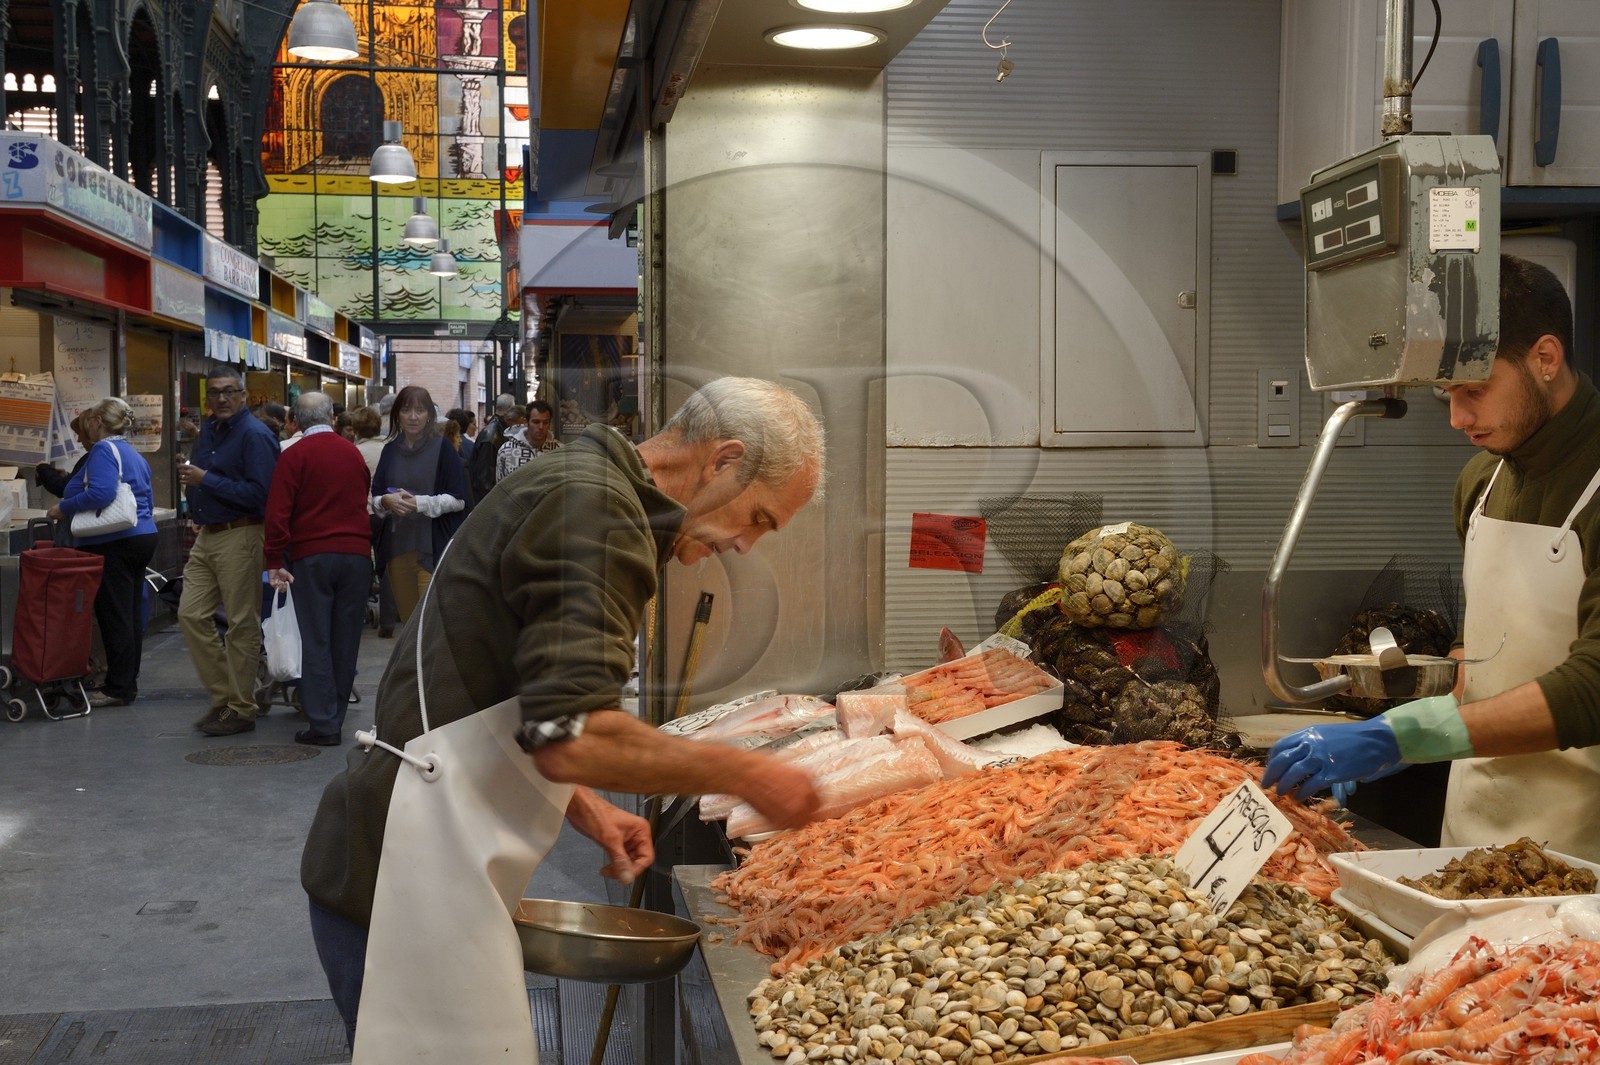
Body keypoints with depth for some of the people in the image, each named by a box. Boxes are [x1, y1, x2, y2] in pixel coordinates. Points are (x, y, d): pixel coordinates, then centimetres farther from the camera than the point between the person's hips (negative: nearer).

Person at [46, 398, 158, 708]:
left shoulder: (104, 450, -11)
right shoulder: (133, 454, 18)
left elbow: (101, 493, -25)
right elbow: (147, 502, 22)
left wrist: (64, 508, -15)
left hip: (114, 543, -9)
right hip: (142, 536, 9)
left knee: (114, 616, -5)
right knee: (129, 614, 13)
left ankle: (119, 688, -2)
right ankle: (127, 681, 19)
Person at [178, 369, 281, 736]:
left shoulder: (255, 435, -12)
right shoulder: (208, 430, 14)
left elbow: (260, 492, -21)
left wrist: (206, 480, -18)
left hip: (239, 537, -9)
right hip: (207, 537, 9)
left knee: (242, 624, -2)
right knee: (191, 614, 6)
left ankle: (241, 710, 7)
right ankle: (223, 695, 18)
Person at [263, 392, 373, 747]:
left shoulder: (294, 457, -5)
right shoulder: (354, 453, 9)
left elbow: (277, 514, -11)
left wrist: (274, 561, -9)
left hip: (311, 557, -3)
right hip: (356, 554, 3)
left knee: (316, 641, 0)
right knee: (346, 639, 9)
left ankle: (323, 724, -2)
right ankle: (335, 716, 17)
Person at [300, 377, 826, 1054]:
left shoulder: (578, 485, 17)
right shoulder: (597, 508, -16)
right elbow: (572, 738, -26)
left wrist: (586, 811, 14)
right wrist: (745, 775, -15)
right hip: (403, 882, -10)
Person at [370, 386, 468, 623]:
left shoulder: (442, 449, -2)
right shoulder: (390, 450, 11)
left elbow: (458, 499, -5)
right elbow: (375, 499, 14)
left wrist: (420, 503, -17)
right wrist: (386, 501, -9)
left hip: (433, 549, -5)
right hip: (396, 548, 5)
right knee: (409, 624, 11)